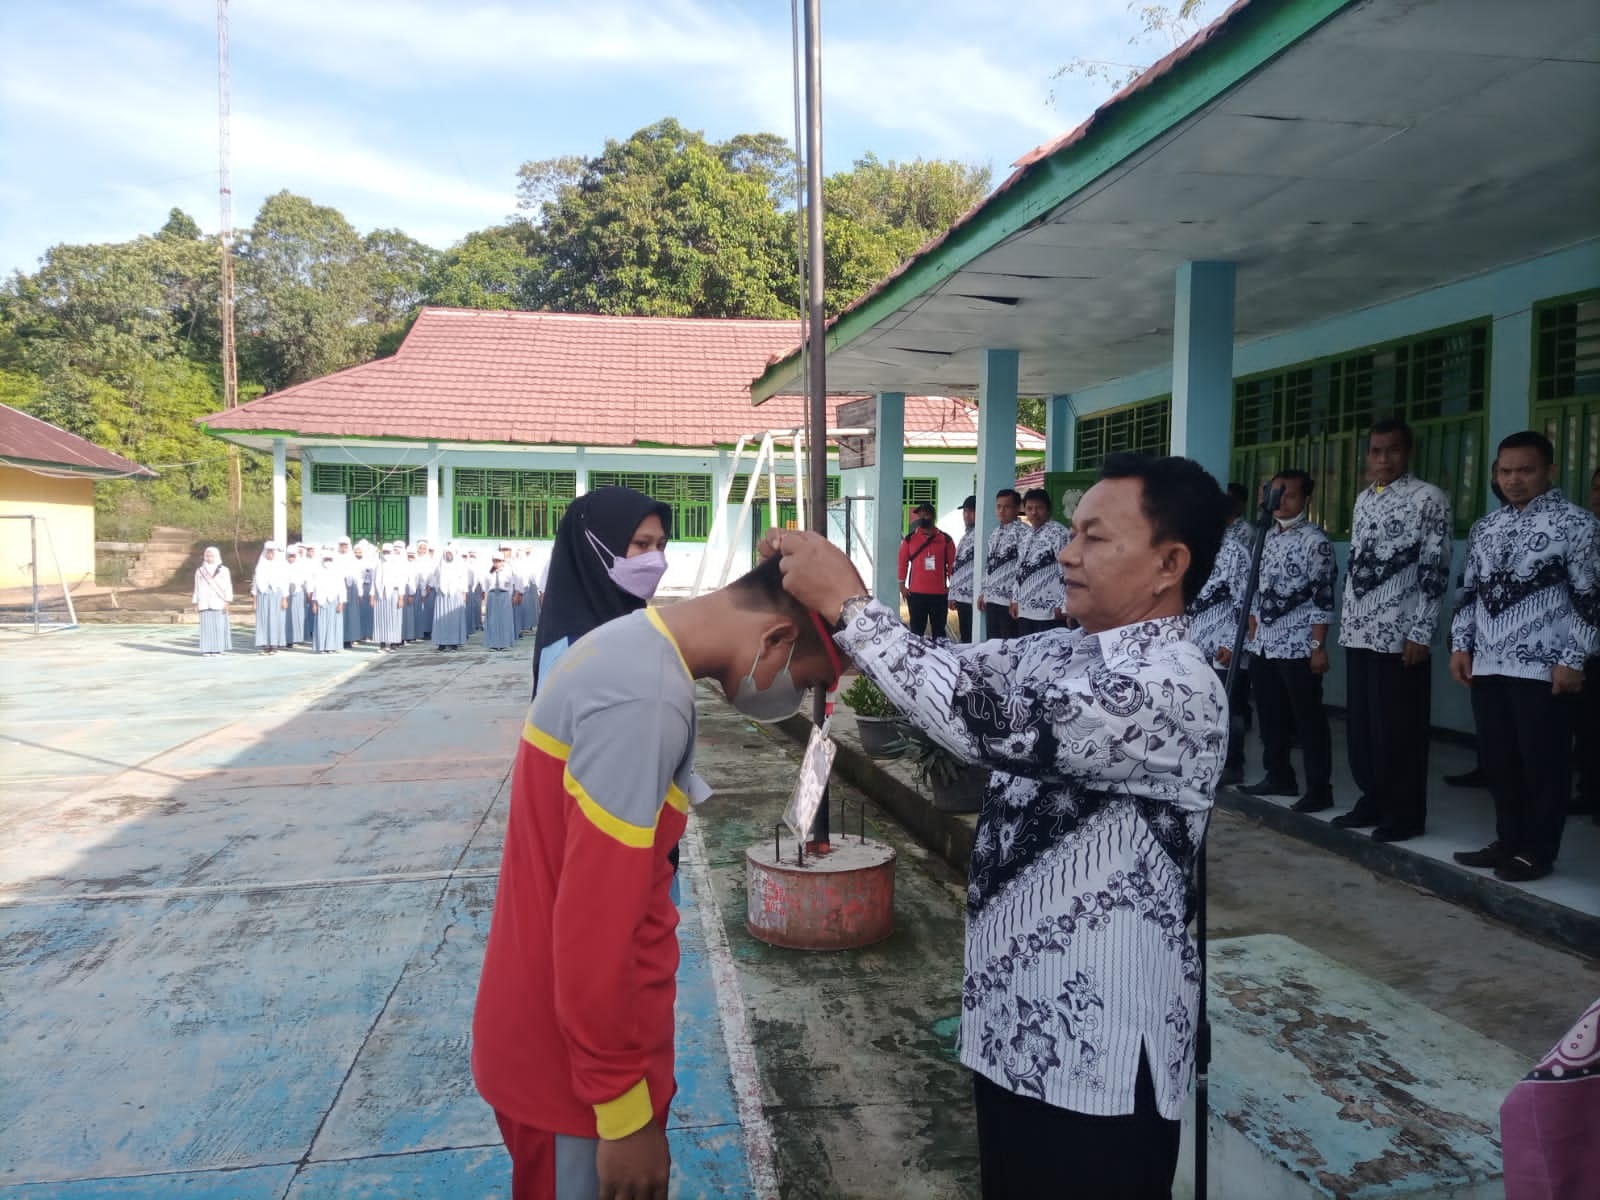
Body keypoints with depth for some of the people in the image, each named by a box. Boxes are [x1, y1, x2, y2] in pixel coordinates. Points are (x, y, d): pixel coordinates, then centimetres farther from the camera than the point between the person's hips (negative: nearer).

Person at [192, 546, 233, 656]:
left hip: (219, 603, -2)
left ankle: (220, 648, 2)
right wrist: (196, 603, 9)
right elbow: (197, 588, 14)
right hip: (205, 603, 2)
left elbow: (228, 587, 2)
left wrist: (227, 602, -7)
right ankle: (207, 650, -2)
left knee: (220, 625, -4)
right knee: (206, 626, -2)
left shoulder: (223, 570, 5)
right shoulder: (200, 571, 12)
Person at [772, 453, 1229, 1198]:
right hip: (1015, 1018, 8)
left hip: (1098, 1048, -7)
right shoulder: (1063, 653, 3)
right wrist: (828, 601, -11)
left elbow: (994, 723, -33)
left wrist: (848, 606, -28)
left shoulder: (1175, 688, -23)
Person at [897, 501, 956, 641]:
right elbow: (903, 562, 6)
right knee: (916, 631, 5)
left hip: (939, 593, 0)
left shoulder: (946, 539, 4)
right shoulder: (910, 538, 5)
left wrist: (952, 587, 0)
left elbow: (952, 565, 4)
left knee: (939, 631, 6)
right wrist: (902, 585, -1)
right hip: (915, 593, 0)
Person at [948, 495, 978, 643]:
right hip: (961, 596, 9)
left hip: (973, 597, -9)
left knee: (974, 640, -6)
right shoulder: (965, 537, 20)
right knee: (964, 638, 13)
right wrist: (952, 595, 21)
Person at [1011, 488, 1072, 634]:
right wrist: (1015, 599, 16)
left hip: (1048, 611, -7)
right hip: (1024, 610, 7)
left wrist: (1064, 606, -15)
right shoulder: (1023, 534, 14)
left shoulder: (1058, 532, -9)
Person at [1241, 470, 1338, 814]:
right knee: (1271, 717, 13)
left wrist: (1319, 646, -15)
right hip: (1263, 645, 7)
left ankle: (1319, 789, 5)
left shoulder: (1316, 539, -7)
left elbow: (1323, 597, -11)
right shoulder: (1265, 537, 13)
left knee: (1309, 719, -1)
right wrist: (1252, 636, 14)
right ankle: (1279, 776, 26)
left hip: (1298, 647, -7)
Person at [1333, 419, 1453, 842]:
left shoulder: (1429, 499, -5)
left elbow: (1436, 572, -9)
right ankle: (1373, 801, 23)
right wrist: (1347, 620, 15)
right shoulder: (1363, 499, 15)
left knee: (1400, 727, 0)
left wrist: (1420, 633, -15)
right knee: (1360, 723, 11)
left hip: (1400, 635, -6)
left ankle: (1405, 814, 11)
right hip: (1358, 631, 7)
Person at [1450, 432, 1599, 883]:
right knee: (1497, 759, 11)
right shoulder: (1484, 527, 14)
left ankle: (1538, 851, 13)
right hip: (1487, 665, 6)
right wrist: (1460, 645, 9)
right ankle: (1509, 840, 24)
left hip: (1544, 667, -5)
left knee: (1543, 762, 2)